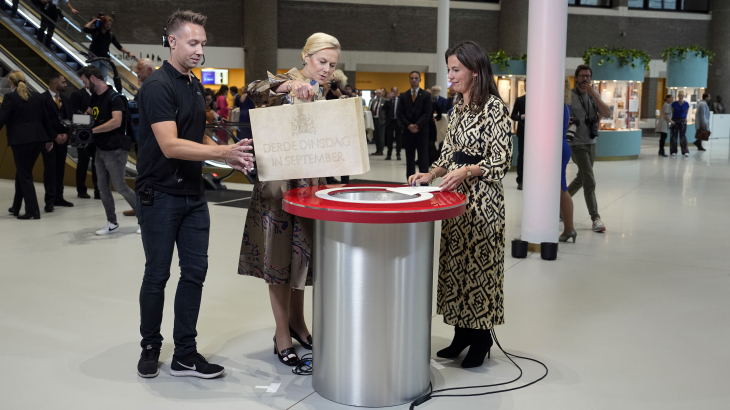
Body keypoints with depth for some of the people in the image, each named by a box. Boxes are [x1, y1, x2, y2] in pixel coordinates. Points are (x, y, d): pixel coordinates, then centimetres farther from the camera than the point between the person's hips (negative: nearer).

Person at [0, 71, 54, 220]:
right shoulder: (37, 96, 10)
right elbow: (45, 118, 13)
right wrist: (49, 139, 20)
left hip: (20, 140, -6)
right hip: (38, 139, 6)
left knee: (25, 175, 1)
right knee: (22, 172, 18)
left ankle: (33, 210, -2)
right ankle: (16, 207, 26)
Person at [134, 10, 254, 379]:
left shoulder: (196, 86, 12)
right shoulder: (158, 86, -15)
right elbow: (170, 145, -25)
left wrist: (229, 156, 4)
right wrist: (224, 152, -29)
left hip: (193, 195, 8)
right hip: (160, 195, -7)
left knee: (195, 273, 6)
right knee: (157, 275, 5)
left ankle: (185, 355, 14)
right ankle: (150, 347, 23)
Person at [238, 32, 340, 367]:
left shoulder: (321, 95, 14)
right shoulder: (288, 82, -8)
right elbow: (253, 90, -28)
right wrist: (290, 84, -41)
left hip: (309, 182, 7)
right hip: (280, 180, -7)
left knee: (301, 251, 15)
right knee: (279, 253, 2)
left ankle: (297, 321, 31)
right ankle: (282, 335, 12)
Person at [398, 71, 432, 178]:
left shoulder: (425, 95, 3)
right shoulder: (404, 96, 10)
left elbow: (427, 113, -4)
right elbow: (400, 113, 5)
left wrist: (417, 126, -14)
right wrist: (409, 125, -10)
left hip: (422, 131, -3)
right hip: (408, 131, 3)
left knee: (423, 157, -5)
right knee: (409, 157, 5)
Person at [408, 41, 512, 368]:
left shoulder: (494, 107, -11)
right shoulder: (458, 106, 13)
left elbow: (502, 161, -14)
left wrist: (467, 171, -26)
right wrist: (432, 173, 0)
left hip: (481, 197, -8)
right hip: (456, 194, 8)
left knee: (479, 263, 0)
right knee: (455, 262, 11)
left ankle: (481, 338, 13)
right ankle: (462, 332, 22)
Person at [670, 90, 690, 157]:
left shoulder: (686, 104, 0)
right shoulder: (674, 104, -4)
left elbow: (686, 113, 10)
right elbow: (672, 112, 6)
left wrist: (684, 120, 9)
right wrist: (672, 120, 6)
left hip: (683, 121, 0)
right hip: (675, 120, 0)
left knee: (683, 136, -2)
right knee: (674, 136, 2)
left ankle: (685, 151, 0)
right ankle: (673, 151, 8)